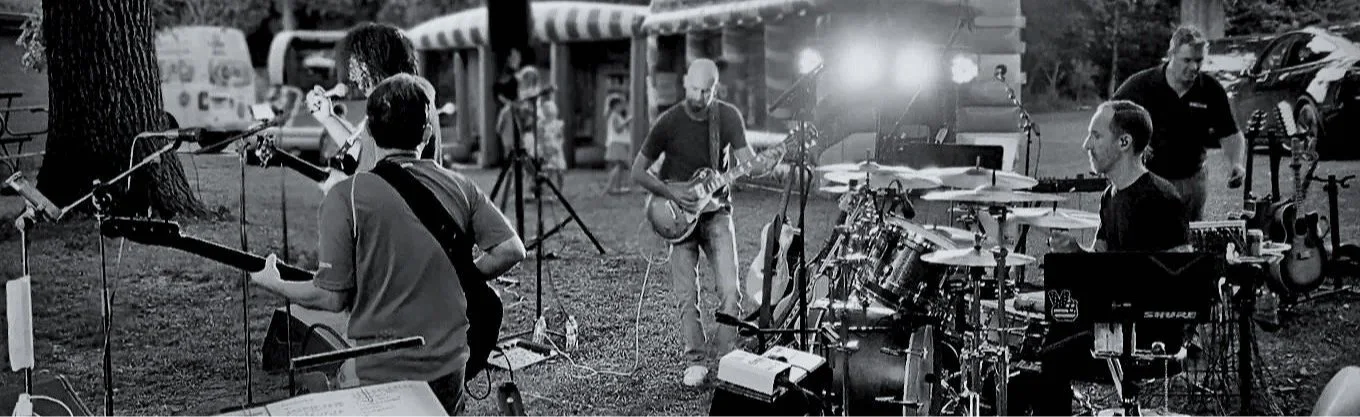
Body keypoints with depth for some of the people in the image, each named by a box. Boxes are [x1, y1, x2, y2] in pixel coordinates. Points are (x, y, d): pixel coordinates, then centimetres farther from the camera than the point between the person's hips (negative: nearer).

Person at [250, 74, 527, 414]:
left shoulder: (346, 197, -11)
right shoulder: (459, 187, 0)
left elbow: (333, 297, -9)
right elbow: (512, 249, -3)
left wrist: (273, 284, 7)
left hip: (380, 373, -4)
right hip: (450, 367, 4)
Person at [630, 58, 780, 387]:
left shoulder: (728, 116, -3)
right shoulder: (669, 122, -8)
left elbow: (747, 163, -6)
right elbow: (638, 171, -2)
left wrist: (763, 166, -29)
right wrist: (672, 193, -15)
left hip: (716, 210, 1)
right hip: (679, 214, -1)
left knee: (731, 289, -9)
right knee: (686, 296, -2)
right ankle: (696, 363, 10)